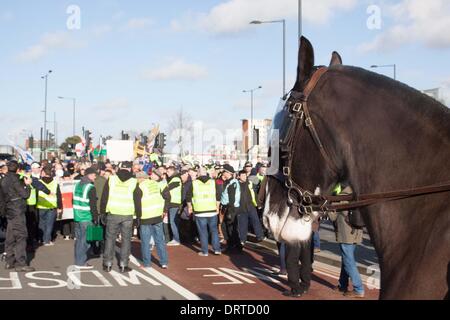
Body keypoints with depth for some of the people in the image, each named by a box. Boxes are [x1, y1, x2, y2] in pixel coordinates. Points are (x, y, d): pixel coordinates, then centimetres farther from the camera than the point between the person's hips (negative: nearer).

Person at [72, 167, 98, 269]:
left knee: (78, 239, 16)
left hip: (77, 216, 8)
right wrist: (95, 218, -10)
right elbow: (93, 205, -16)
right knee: (85, 240, -1)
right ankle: (81, 262, 3)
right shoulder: (91, 188, -14)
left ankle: (78, 260, 23)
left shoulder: (77, 184, 11)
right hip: (86, 218, -8)